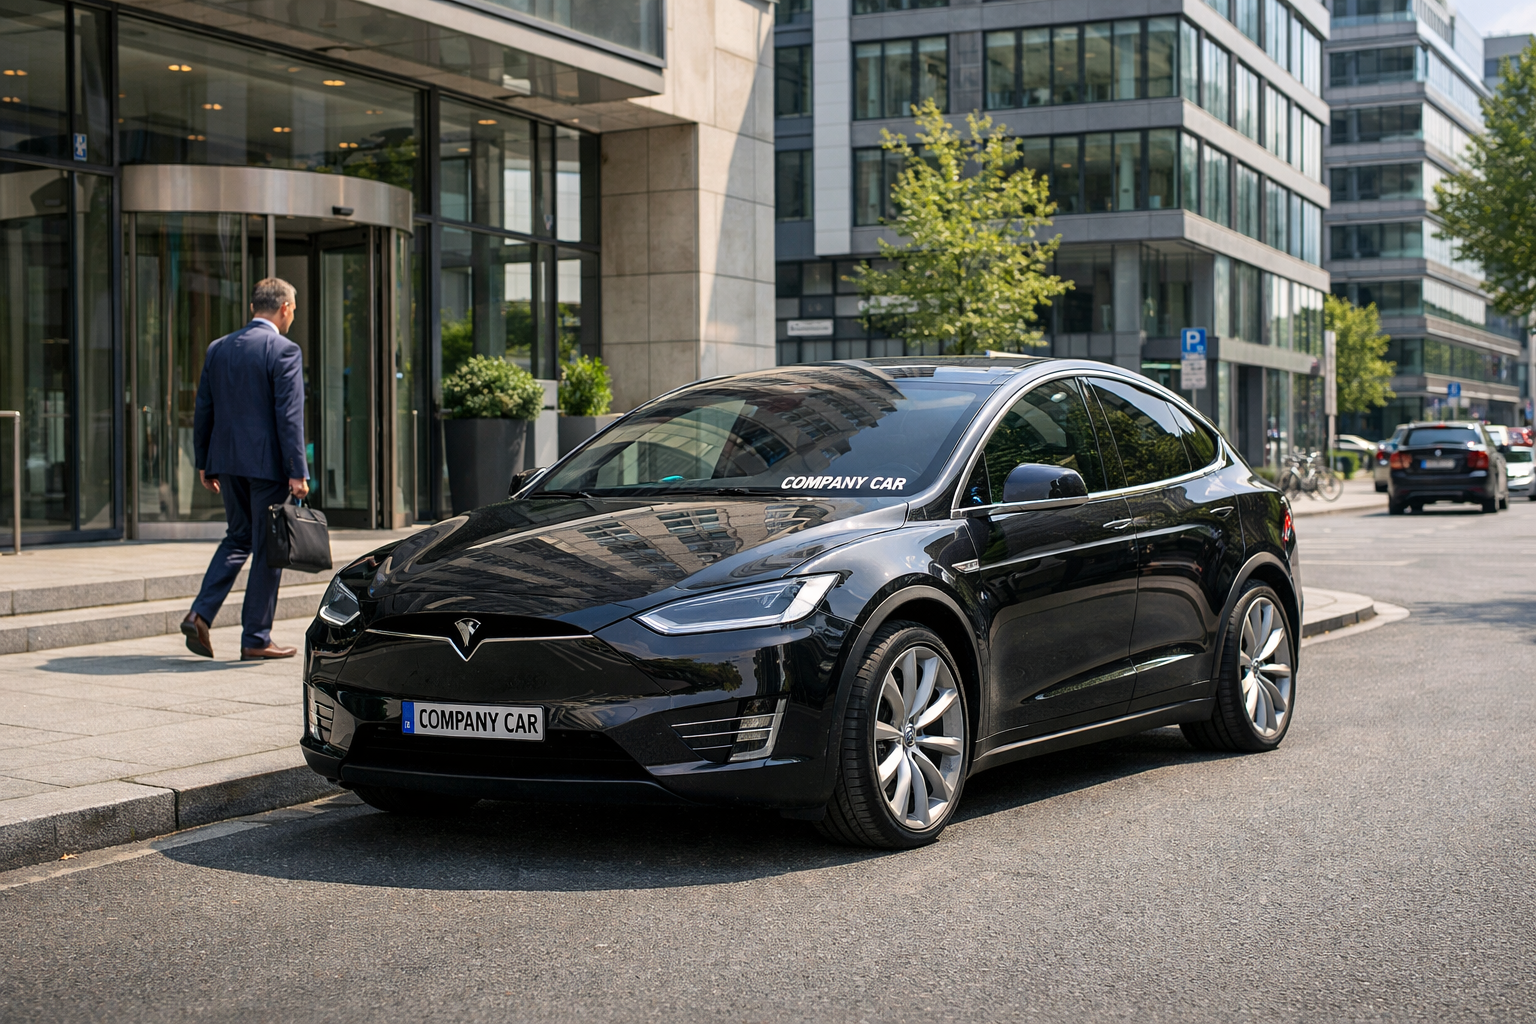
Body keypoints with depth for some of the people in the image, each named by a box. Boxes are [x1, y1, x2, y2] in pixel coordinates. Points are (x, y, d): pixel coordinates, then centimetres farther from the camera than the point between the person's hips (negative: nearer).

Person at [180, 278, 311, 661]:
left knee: (238, 537, 21)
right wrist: (297, 472, -15)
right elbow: (289, 415, -15)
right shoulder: (284, 350, -10)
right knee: (267, 549, 3)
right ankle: (255, 639, 8)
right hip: (267, 463, -6)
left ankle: (200, 614, 6)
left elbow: (203, 411, 11)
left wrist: (204, 464, 18)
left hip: (227, 460, 6)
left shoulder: (218, 349, 9)